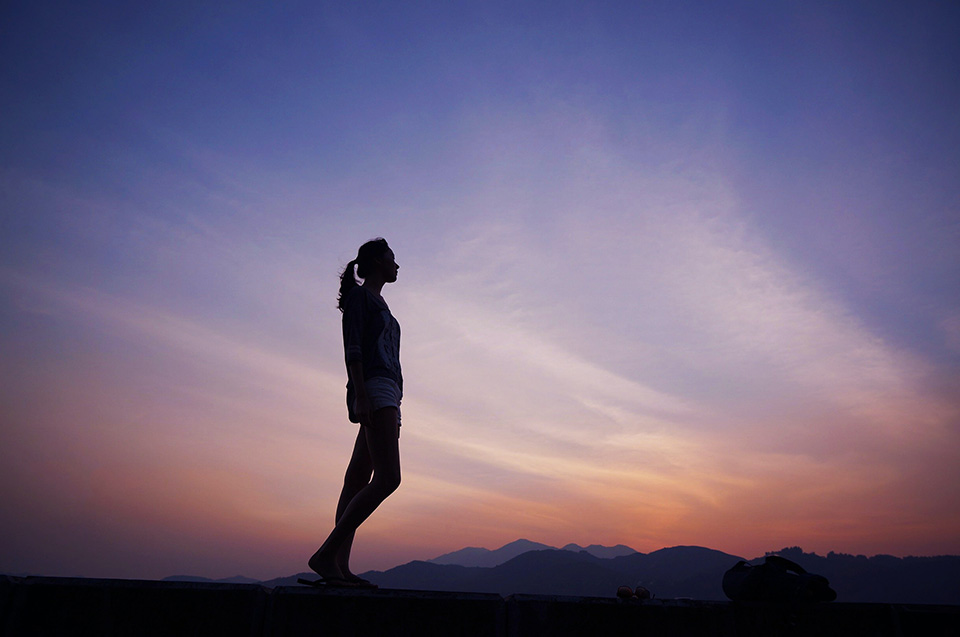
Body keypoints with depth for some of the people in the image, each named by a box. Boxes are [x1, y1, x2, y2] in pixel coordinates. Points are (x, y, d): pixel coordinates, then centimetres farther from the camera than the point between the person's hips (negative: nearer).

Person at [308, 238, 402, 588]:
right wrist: (360, 396, -20)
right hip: (374, 387, -9)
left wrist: (393, 414, 21)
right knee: (388, 477, -19)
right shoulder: (358, 294, 4)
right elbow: (351, 348, -9)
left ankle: (340, 565, -1)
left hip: (387, 394, 9)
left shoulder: (379, 306, 30)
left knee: (358, 480, 1)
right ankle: (325, 555, -19)